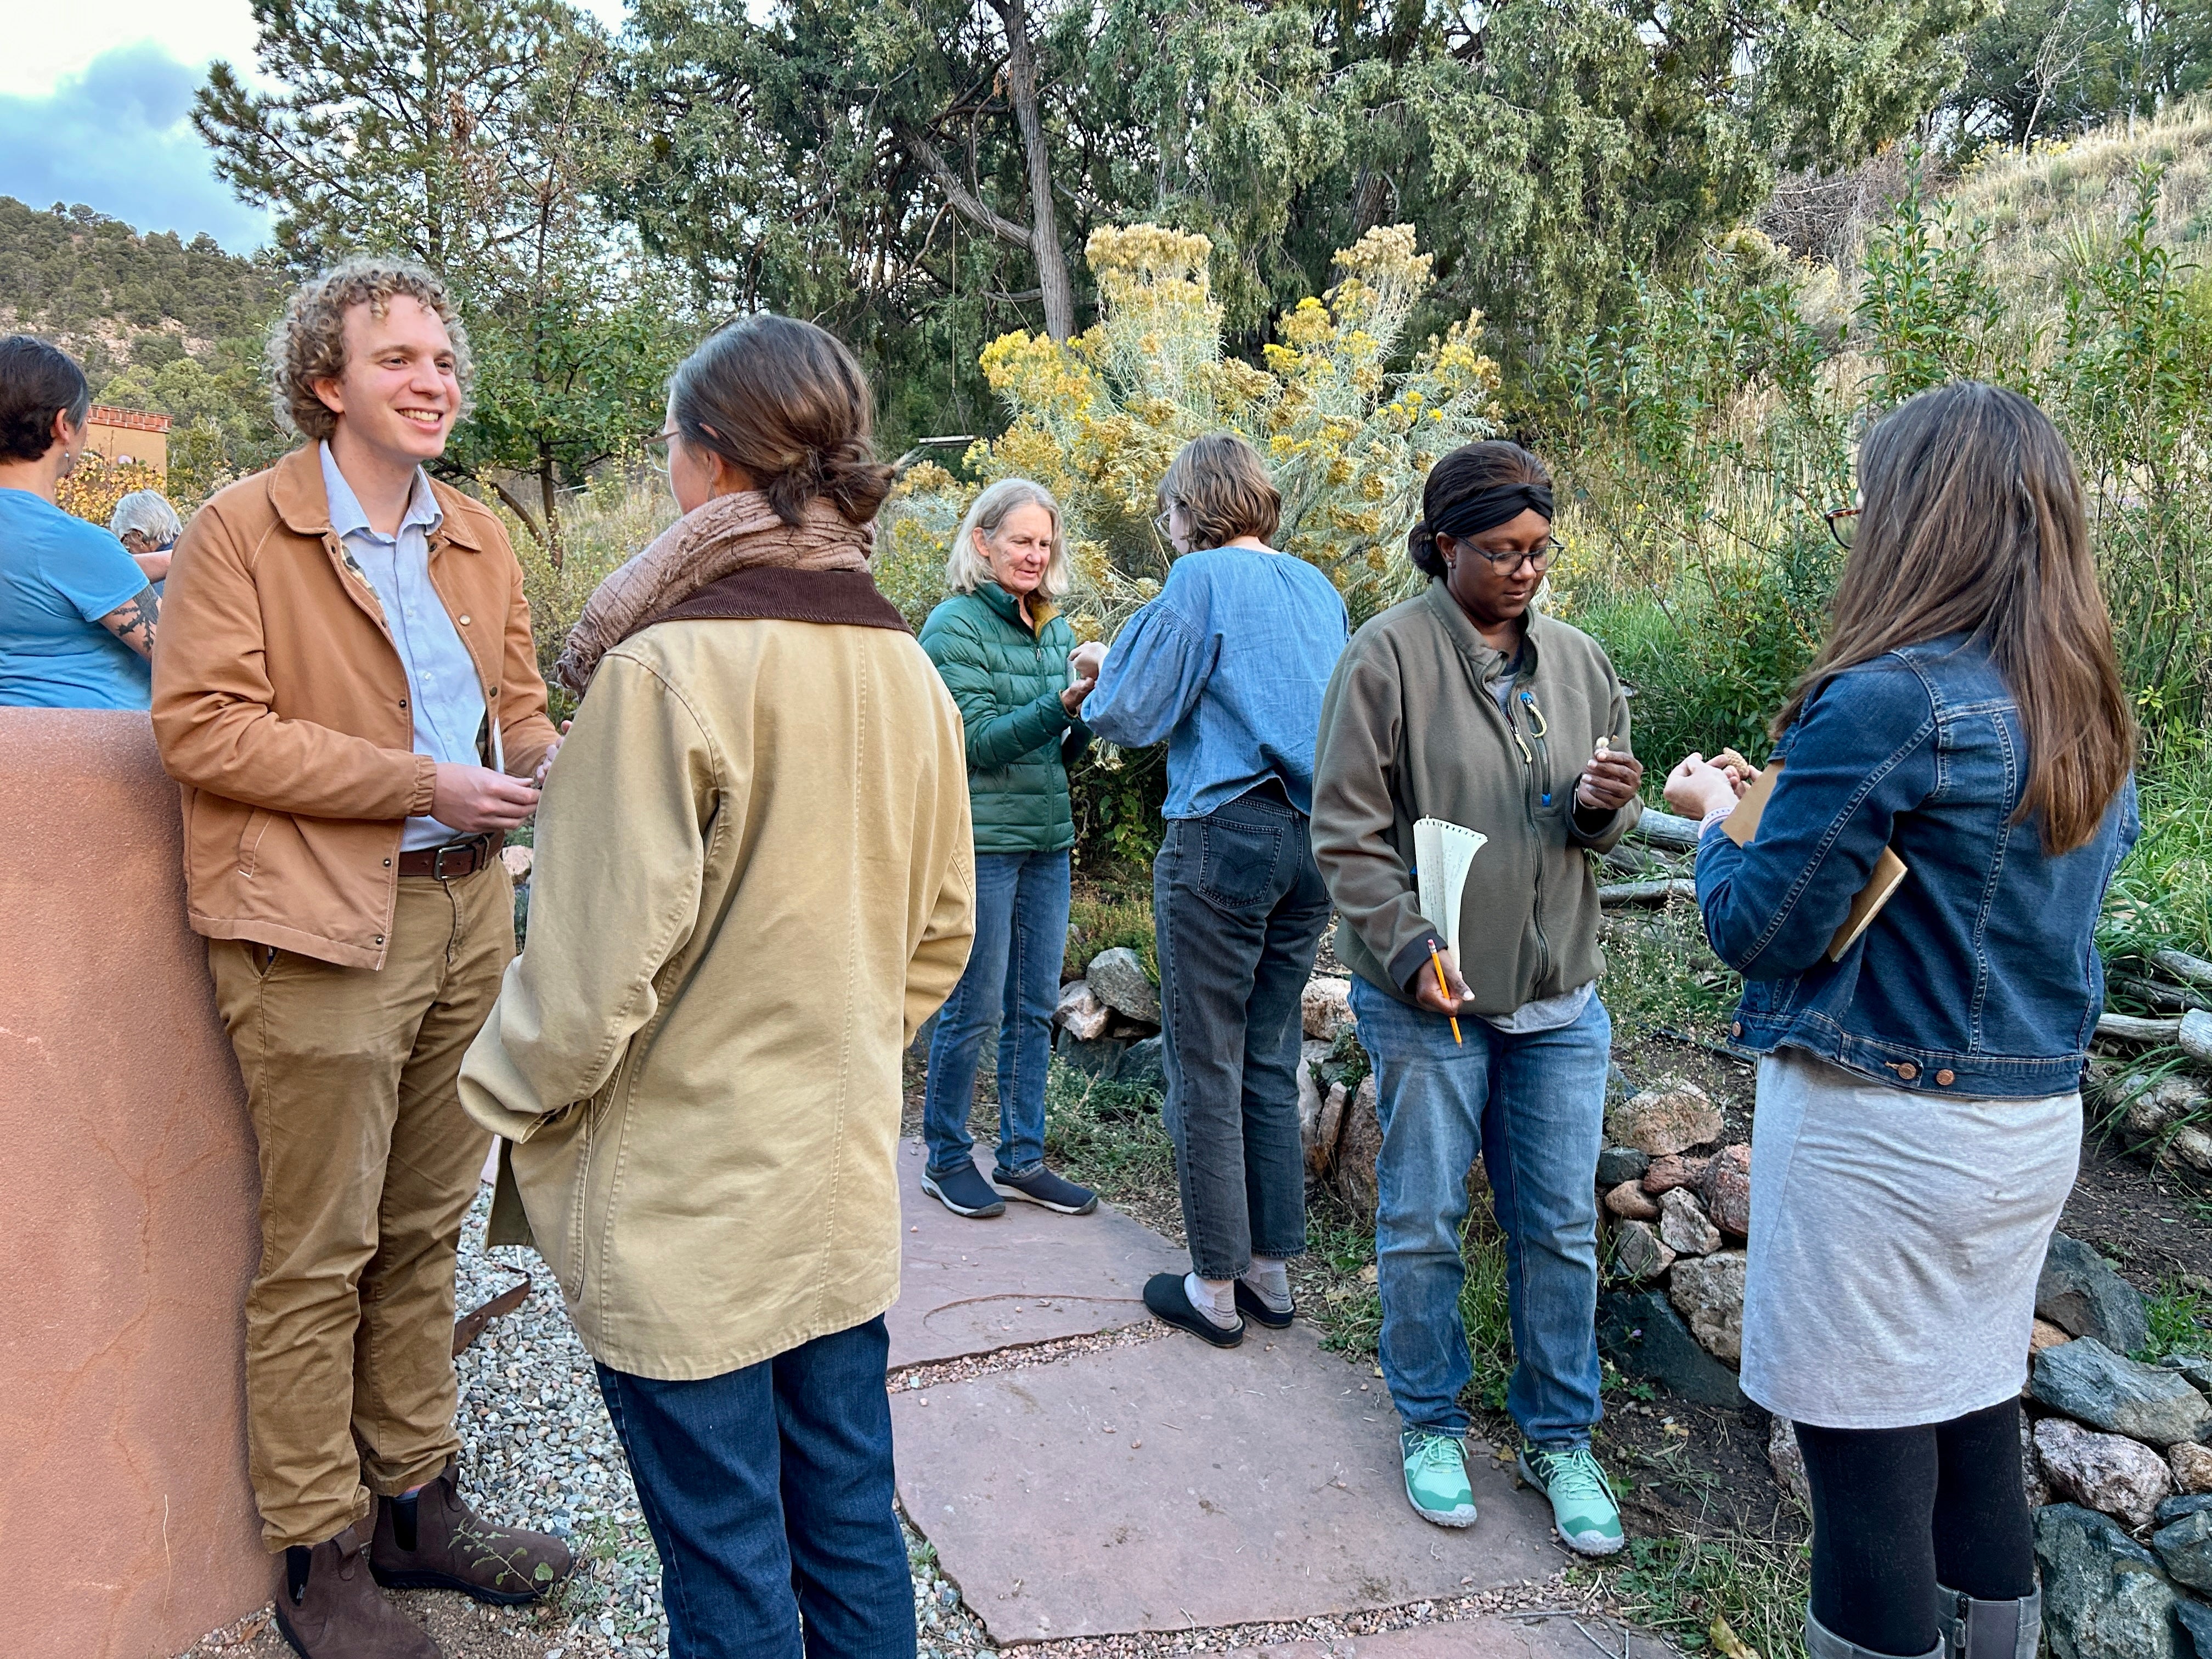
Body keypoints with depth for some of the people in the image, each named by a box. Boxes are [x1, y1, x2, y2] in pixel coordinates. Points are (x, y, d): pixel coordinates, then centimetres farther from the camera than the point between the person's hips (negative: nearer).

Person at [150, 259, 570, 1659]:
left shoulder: (481, 538, 15)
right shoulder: (241, 529, -4)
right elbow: (203, 726, -13)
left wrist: (543, 761, -3)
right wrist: (421, 783, -17)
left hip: (465, 910, 6)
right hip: (320, 926, -6)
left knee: (426, 1235, 15)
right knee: (320, 1255, 4)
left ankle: (418, 1503, 30)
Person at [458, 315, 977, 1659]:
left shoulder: (668, 665, -19)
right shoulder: (906, 665, 1)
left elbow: (602, 954, -17)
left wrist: (513, 1096, 0)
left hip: (685, 1200, -6)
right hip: (845, 1181, 6)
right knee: (852, 1527, 20)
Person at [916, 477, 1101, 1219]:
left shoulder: (1053, 628, 13)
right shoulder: (954, 627, -7)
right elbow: (980, 741, -15)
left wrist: (1090, 714, -6)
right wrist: (1062, 705, -26)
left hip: (1046, 838, 7)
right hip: (981, 840, -7)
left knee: (1036, 1006, 11)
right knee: (973, 1008, 1)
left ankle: (1023, 1159, 23)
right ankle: (947, 1159, 18)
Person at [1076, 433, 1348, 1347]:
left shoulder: (1200, 581, -7)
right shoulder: (1318, 588, 13)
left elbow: (1130, 716, -8)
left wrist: (1105, 673, 13)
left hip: (1224, 834, -7)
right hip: (1313, 837, 7)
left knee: (1205, 1067, 3)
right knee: (1271, 1061, 15)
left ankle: (1215, 1287, 12)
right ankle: (1271, 1267, 23)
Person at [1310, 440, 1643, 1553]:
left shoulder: (1577, 660, 9)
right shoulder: (1389, 654, -7)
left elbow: (1604, 825, 15)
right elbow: (1348, 831, -9)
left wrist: (1604, 806, -8)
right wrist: (1412, 952, -16)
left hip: (1560, 999, 5)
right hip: (1429, 999, -4)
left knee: (1561, 1228, 11)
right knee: (1422, 1225, 9)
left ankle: (1560, 1440, 29)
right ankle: (1429, 1427, 30)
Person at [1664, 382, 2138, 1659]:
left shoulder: (1887, 701, -20)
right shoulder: (2094, 713, 6)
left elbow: (1762, 930, -16)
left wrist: (1720, 816, 3)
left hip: (1882, 1127, -8)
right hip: (2039, 1119, 8)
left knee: (1865, 1447, 5)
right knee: (1977, 1407, 21)